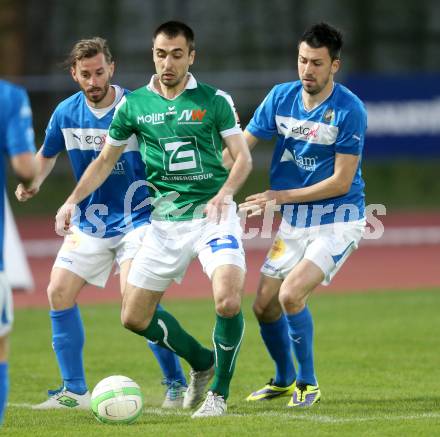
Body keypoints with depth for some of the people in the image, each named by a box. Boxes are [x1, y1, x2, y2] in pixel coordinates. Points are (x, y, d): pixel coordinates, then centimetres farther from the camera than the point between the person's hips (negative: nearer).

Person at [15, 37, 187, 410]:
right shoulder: (66, 113, -1)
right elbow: (47, 154, 16)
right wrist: (33, 181, -2)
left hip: (137, 219, -6)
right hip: (89, 222, 6)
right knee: (58, 293, -1)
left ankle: (176, 383, -6)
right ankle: (75, 392, 9)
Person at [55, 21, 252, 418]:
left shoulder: (214, 100, -2)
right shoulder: (134, 104, 5)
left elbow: (243, 157, -2)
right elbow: (106, 160, 15)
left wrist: (225, 192, -21)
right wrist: (73, 200, 3)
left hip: (212, 214, -4)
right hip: (166, 219, 4)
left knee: (228, 301, -25)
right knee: (135, 317, 5)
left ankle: (219, 393, -5)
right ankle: (202, 362, 29)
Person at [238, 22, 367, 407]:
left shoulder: (349, 110, -17)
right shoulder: (281, 97, -1)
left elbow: (341, 181, -18)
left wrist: (281, 196, -18)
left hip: (337, 221, -6)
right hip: (294, 223, 6)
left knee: (291, 294, -23)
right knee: (264, 306, 6)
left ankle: (308, 383, -3)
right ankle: (284, 379, 33)